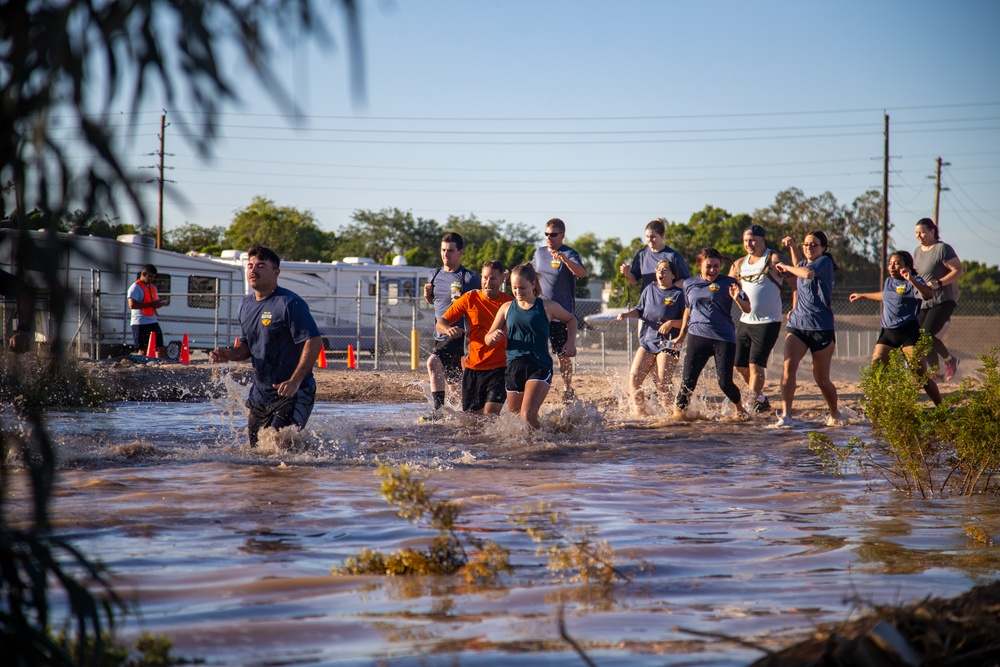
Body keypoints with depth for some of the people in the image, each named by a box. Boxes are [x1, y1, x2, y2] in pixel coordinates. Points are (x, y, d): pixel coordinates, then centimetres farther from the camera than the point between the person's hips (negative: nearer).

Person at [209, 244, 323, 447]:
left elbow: (314, 341, -21)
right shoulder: (246, 304, 11)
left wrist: (295, 381, -29)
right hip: (259, 394, 8)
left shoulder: (290, 303, -15)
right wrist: (229, 354, -2)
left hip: (293, 394, -8)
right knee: (256, 448, 10)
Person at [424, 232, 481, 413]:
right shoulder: (435, 275, 9)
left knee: (433, 362, -26)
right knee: (452, 381, 15)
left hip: (459, 335, -7)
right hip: (440, 335, 7)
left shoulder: (470, 278, -10)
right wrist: (427, 295, 2)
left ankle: (439, 410, -26)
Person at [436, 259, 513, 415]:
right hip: (473, 368, 2)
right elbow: (441, 323, 2)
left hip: (499, 368, -2)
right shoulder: (470, 299, 2)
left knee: (490, 415, -18)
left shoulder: (510, 303, 0)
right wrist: (448, 329, -21)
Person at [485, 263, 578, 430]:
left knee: (528, 414, -21)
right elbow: (488, 339, 13)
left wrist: (571, 342, 5)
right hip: (514, 366, 4)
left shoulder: (547, 307, 2)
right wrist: (494, 336, -11)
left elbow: (571, 319, 20)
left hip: (540, 366, -4)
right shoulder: (507, 308, 9)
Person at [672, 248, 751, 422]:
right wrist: (682, 334, 28)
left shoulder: (728, 283, 2)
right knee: (688, 380, -8)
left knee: (725, 382, -3)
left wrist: (737, 299, -23)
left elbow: (747, 309, -3)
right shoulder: (690, 284, 11)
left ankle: (741, 412, 20)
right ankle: (679, 411, 2)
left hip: (724, 338, -2)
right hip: (697, 336, 2)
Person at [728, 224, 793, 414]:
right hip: (745, 321, 7)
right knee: (740, 365, 9)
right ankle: (761, 399, 25)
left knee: (755, 364, -13)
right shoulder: (739, 265, 14)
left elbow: (796, 281, -9)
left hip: (768, 322, -7)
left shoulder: (774, 260, -6)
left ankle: (756, 402, -6)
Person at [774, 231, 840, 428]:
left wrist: (786, 267, -13)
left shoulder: (825, 262, -5)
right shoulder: (804, 263, 15)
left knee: (822, 380, 4)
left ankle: (835, 415, 30)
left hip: (821, 328, -5)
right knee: (788, 367, -20)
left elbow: (808, 273, -27)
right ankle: (786, 416, -24)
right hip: (797, 325, 5)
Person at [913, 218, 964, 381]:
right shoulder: (917, 251, 13)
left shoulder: (942, 249, -11)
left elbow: (958, 270, -14)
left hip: (942, 301, -8)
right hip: (923, 303, 8)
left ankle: (950, 359, 5)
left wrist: (939, 283, -23)